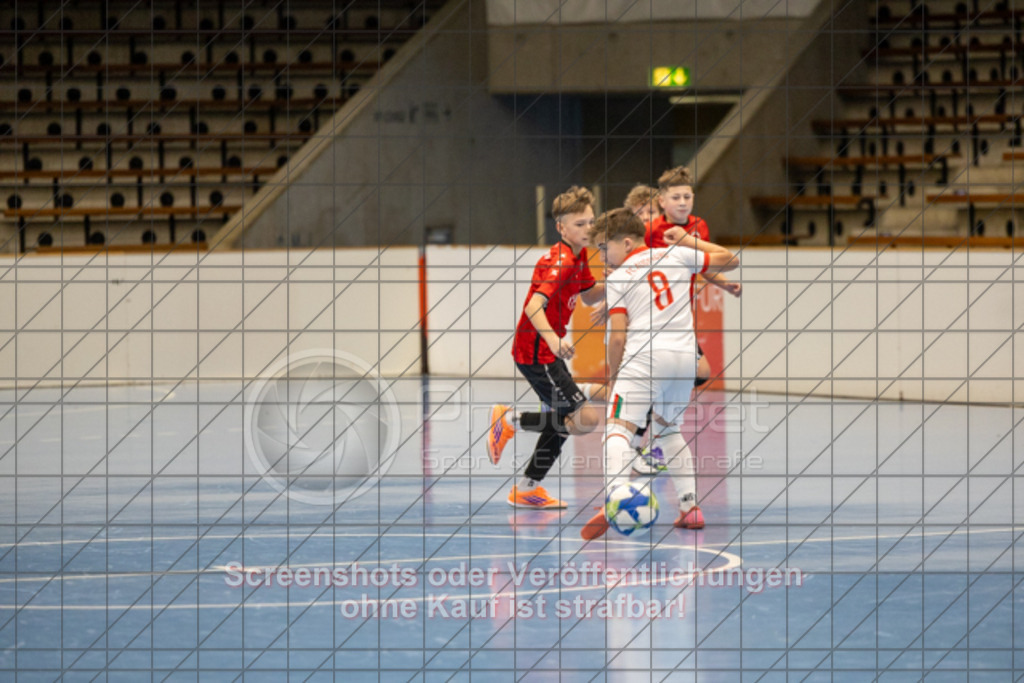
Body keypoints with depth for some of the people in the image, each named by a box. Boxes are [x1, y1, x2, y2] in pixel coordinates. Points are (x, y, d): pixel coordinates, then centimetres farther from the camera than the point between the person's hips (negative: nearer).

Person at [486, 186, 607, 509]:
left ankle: (527, 488, 26)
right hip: (536, 352, -10)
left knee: (565, 418, 18)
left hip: (548, 349, 10)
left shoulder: (578, 257, 9)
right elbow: (534, 307, -33)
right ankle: (510, 421, -2)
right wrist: (554, 340, -50)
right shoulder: (560, 261, -21)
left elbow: (589, 296, 25)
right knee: (586, 418, -14)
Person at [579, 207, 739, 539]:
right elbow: (729, 259, 26)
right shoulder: (677, 256, 14)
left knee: (619, 428, -13)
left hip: (644, 356, -5)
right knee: (669, 427, 26)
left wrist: (613, 377, 9)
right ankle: (690, 506, 22)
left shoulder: (617, 278, 3)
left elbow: (617, 337, -3)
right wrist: (689, 240, 35)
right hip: (685, 355, 5)